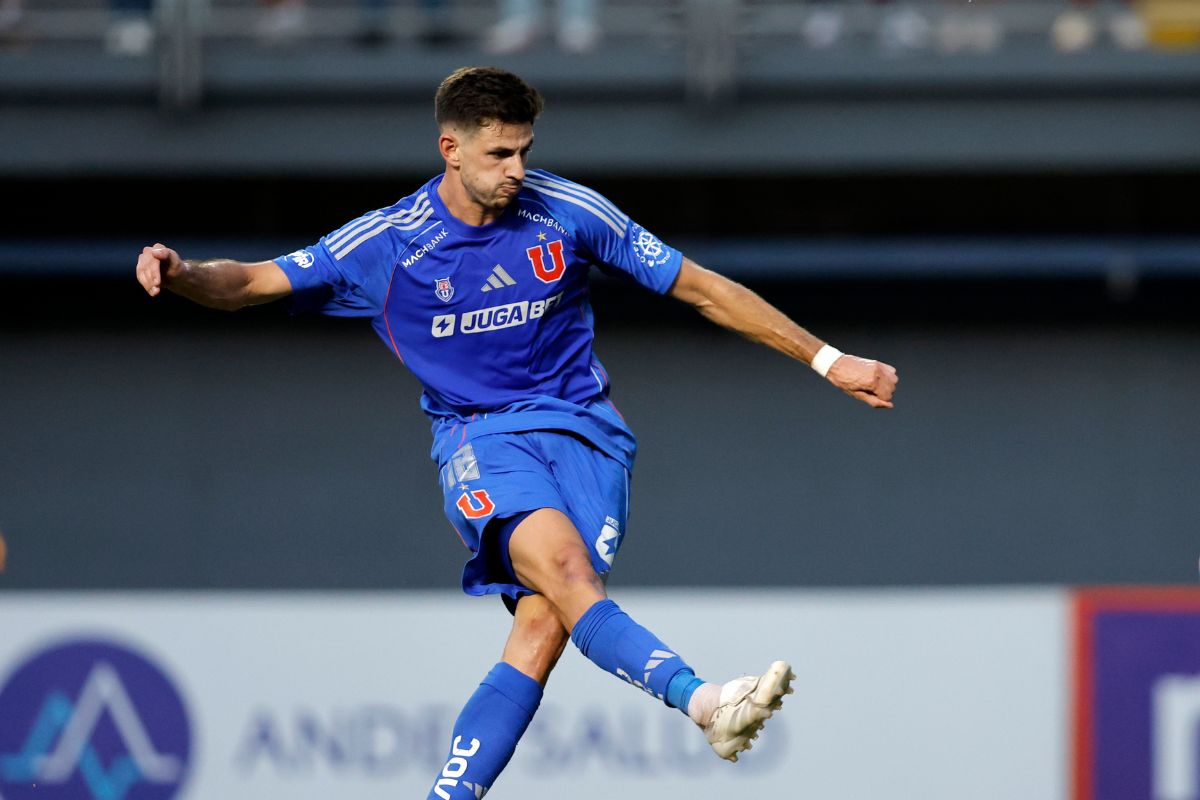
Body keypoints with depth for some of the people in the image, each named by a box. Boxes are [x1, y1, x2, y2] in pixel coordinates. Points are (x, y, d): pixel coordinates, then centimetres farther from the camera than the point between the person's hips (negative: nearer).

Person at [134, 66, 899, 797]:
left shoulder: (568, 211, 0)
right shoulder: (385, 243, -2)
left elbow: (700, 287, 8)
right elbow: (252, 283, 1)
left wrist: (828, 360, 9)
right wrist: (181, 273, -23)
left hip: (583, 432, 2)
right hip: (479, 435, -2)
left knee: (543, 624, -22)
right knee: (561, 567, -32)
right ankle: (702, 701, -53)